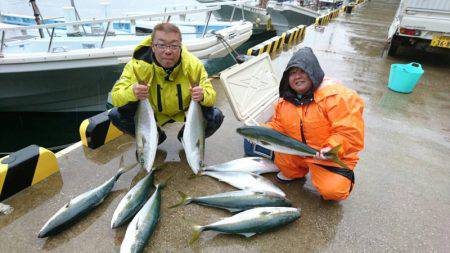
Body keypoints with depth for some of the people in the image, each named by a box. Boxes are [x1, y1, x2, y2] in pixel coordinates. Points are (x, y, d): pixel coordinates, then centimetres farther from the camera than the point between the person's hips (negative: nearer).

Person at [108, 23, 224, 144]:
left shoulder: (194, 65, -23)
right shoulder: (138, 65, -25)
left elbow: (211, 96, -20)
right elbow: (116, 97, -26)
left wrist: (203, 96, -46)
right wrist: (131, 92, -50)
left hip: (186, 112, 0)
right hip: (153, 113, 0)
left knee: (216, 117, -23)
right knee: (116, 115, -20)